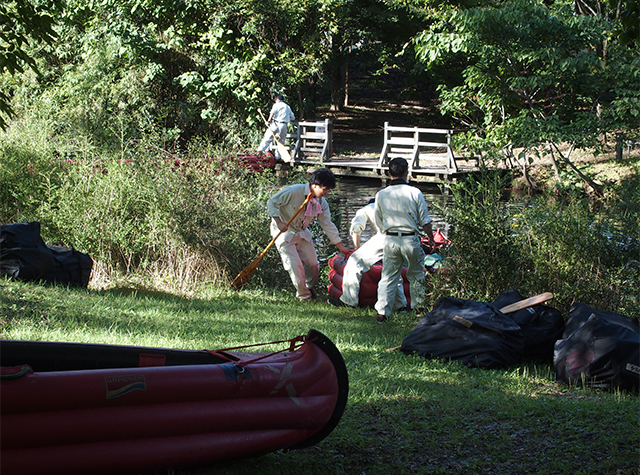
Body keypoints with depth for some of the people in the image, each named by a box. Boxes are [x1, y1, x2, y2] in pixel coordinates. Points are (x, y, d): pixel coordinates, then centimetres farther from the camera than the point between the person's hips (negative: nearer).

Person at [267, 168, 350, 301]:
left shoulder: (322, 203, -7)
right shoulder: (293, 192, -26)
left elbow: (328, 225, 0)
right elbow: (272, 202, -19)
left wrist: (341, 246, -1)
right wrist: (278, 222, -29)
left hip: (302, 232, 6)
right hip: (284, 231, -6)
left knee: (313, 264, 5)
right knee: (295, 265, -12)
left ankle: (309, 288, 32)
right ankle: (303, 295, 8)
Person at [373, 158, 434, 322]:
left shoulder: (381, 195, 0)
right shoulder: (415, 193, -8)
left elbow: (378, 222, 10)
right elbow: (425, 221, -2)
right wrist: (430, 234, 16)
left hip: (390, 240, 2)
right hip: (410, 239, -2)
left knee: (388, 276, 7)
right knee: (416, 275, 16)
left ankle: (381, 311, 0)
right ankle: (418, 307, 23)